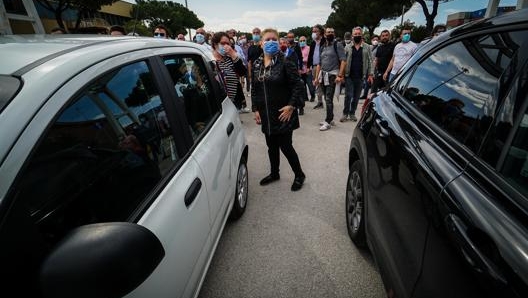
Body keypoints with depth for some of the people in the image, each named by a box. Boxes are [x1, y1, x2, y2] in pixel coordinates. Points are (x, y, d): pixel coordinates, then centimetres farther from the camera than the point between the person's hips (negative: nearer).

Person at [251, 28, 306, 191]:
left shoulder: (286, 63, -9)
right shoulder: (257, 64, 7)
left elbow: (297, 85, -10)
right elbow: (254, 88, 11)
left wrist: (291, 106, -17)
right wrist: (256, 109, 5)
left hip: (283, 113, -5)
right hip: (266, 114, 5)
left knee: (285, 146, -2)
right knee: (271, 146, 16)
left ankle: (299, 175, 21)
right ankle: (274, 173, 37)